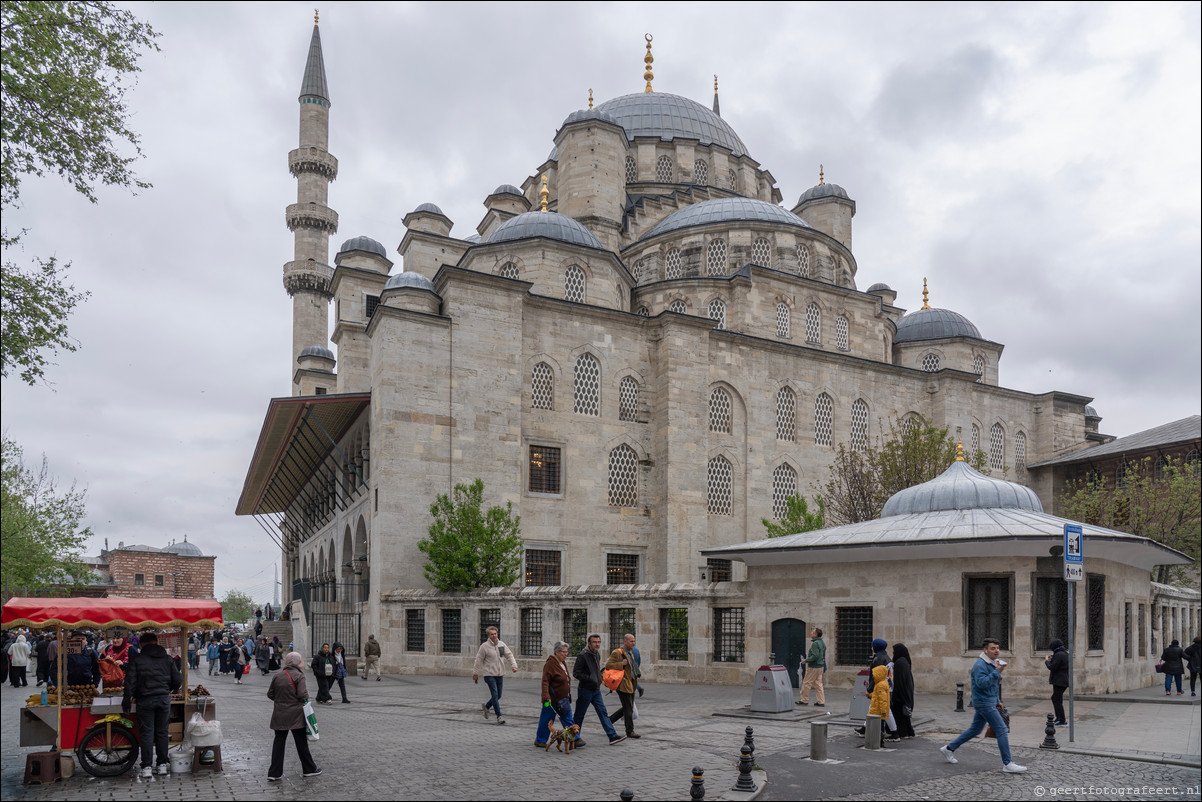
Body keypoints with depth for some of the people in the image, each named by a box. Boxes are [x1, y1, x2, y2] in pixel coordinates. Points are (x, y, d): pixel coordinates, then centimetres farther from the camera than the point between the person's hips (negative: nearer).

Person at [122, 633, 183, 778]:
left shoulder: (137, 660, -2)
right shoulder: (168, 659, 6)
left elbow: (130, 681, -6)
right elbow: (178, 679, 5)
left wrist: (127, 699, 3)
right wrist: (170, 690, 24)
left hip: (145, 700, -2)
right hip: (164, 699, 2)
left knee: (146, 733, 3)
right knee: (162, 732, 11)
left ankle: (146, 767, 3)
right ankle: (163, 764, 14)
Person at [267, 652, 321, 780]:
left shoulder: (277, 676, 4)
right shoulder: (299, 676, -12)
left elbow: (270, 694, 9)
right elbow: (302, 694, -20)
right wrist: (306, 696, 1)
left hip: (279, 715, 4)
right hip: (295, 715, -4)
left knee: (278, 742, 10)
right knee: (301, 742, 8)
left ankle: (274, 773, 8)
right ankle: (309, 769, 19)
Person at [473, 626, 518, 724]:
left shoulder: (502, 645, 4)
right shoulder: (484, 646, -9)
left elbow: (509, 655, 9)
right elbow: (479, 660, -3)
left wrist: (513, 665, -6)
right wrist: (475, 673, 0)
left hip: (499, 674, 5)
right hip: (489, 674, -5)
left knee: (498, 695, 13)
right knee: (495, 695, -12)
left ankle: (486, 706, 37)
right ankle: (499, 716, -6)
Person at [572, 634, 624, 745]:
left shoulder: (597, 654, 9)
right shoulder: (582, 655, -16)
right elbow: (576, 673, -18)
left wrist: (599, 678, 11)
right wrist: (590, 678, -24)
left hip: (596, 690, 8)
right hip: (585, 690, -8)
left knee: (603, 713, 4)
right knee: (579, 715, 4)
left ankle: (613, 736, 4)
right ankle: (574, 738, 16)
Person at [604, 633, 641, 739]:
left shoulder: (630, 653, 17)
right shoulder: (617, 653, -13)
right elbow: (608, 665, -18)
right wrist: (621, 664, -23)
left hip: (630, 684, 9)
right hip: (623, 685, -9)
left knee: (627, 708, 14)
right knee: (628, 709, -3)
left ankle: (609, 721, 25)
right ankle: (630, 731, 6)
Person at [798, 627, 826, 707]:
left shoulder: (815, 643, -18)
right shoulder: (822, 642, 11)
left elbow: (815, 656, -25)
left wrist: (806, 660, -16)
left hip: (813, 667, -9)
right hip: (820, 666, 9)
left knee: (806, 683, 1)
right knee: (818, 684, 11)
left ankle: (804, 700, 7)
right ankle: (821, 702, 9)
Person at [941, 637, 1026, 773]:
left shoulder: (992, 664, 16)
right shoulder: (980, 664, -16)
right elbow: (981, 682, -28)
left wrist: (997, 702, 21)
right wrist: (997, 672, -28)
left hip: (989, 702, 10)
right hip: (984, 703, -10)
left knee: (975, 729, 15)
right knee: (1002, 730, -9)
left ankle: (949, 748, 22)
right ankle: (1007, 764, -6)